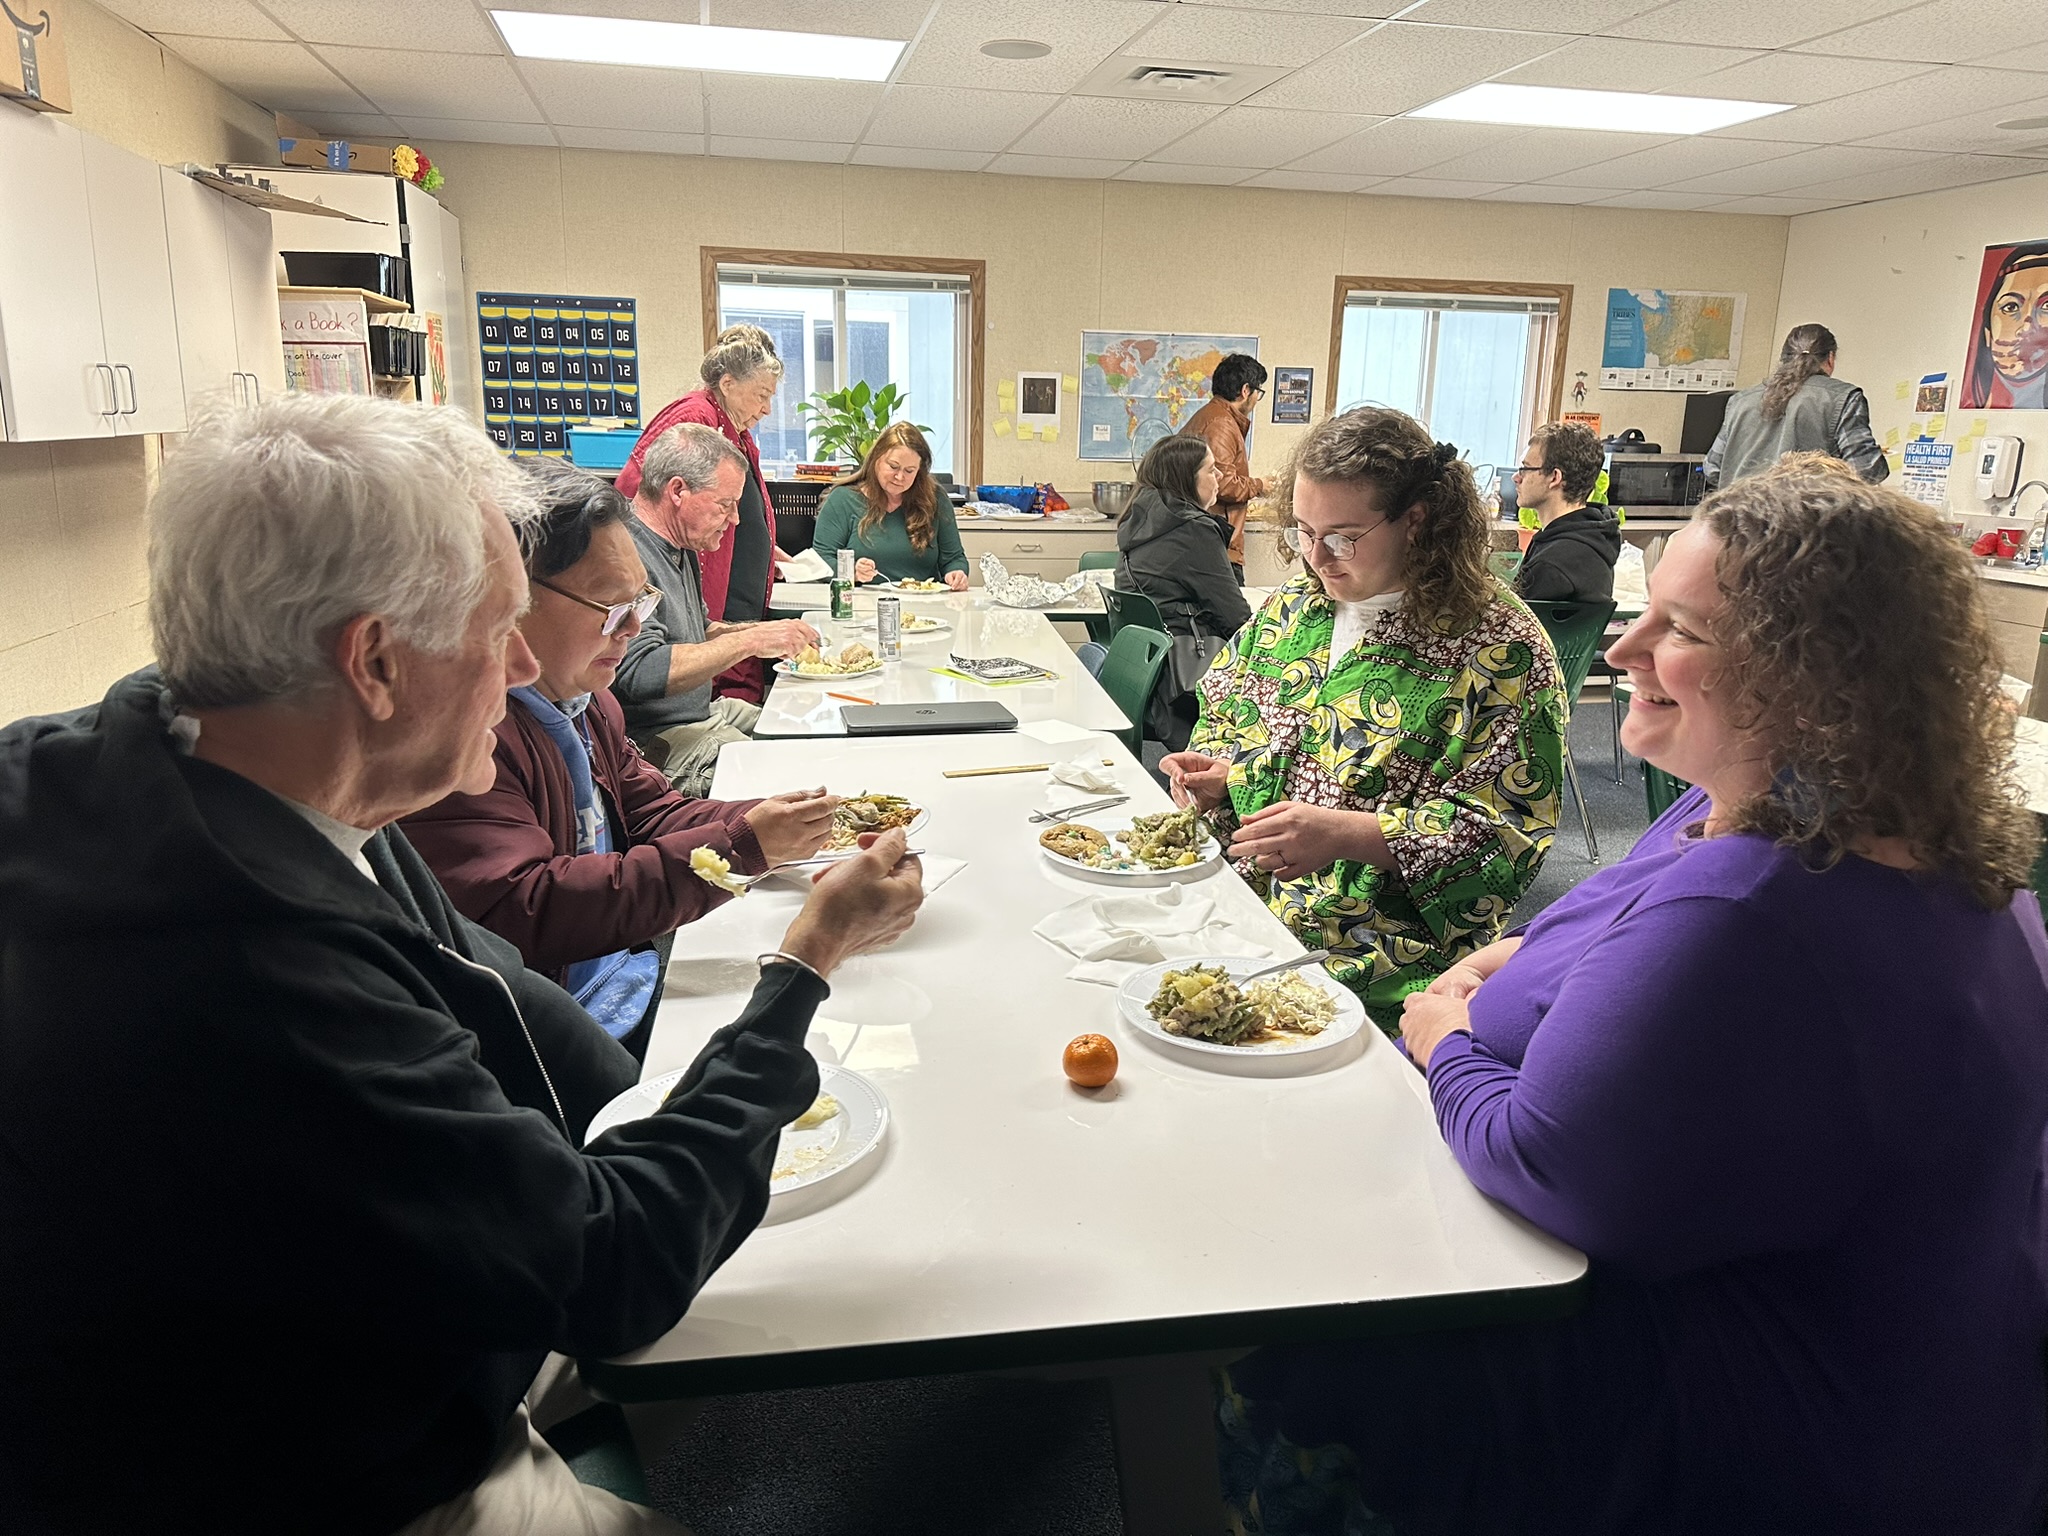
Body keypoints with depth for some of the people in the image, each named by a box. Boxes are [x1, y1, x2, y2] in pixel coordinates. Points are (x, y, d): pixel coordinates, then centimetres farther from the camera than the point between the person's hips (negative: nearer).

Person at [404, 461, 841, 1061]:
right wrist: (741, 846, -26)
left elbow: (652, 813, 18)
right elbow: (521, 913, -27)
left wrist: (771, 824, -3)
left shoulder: (586, 700, 11)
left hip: (636, 981, 9)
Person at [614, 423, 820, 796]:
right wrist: (750, 641, -25)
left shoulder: (682, 548, 13)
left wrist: (760, 632, 8)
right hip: (659, 742, -10)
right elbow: (640, 672, -31)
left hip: (708, 712, 10)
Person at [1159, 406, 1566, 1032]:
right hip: (1240, 905, 6)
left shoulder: (1499, 646, -8)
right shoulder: (1290, 608, 13)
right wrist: (1215, 776, 2)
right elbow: (1223, 718, 26)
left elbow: (1507, 828, -11)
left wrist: (1347, 834, -23)